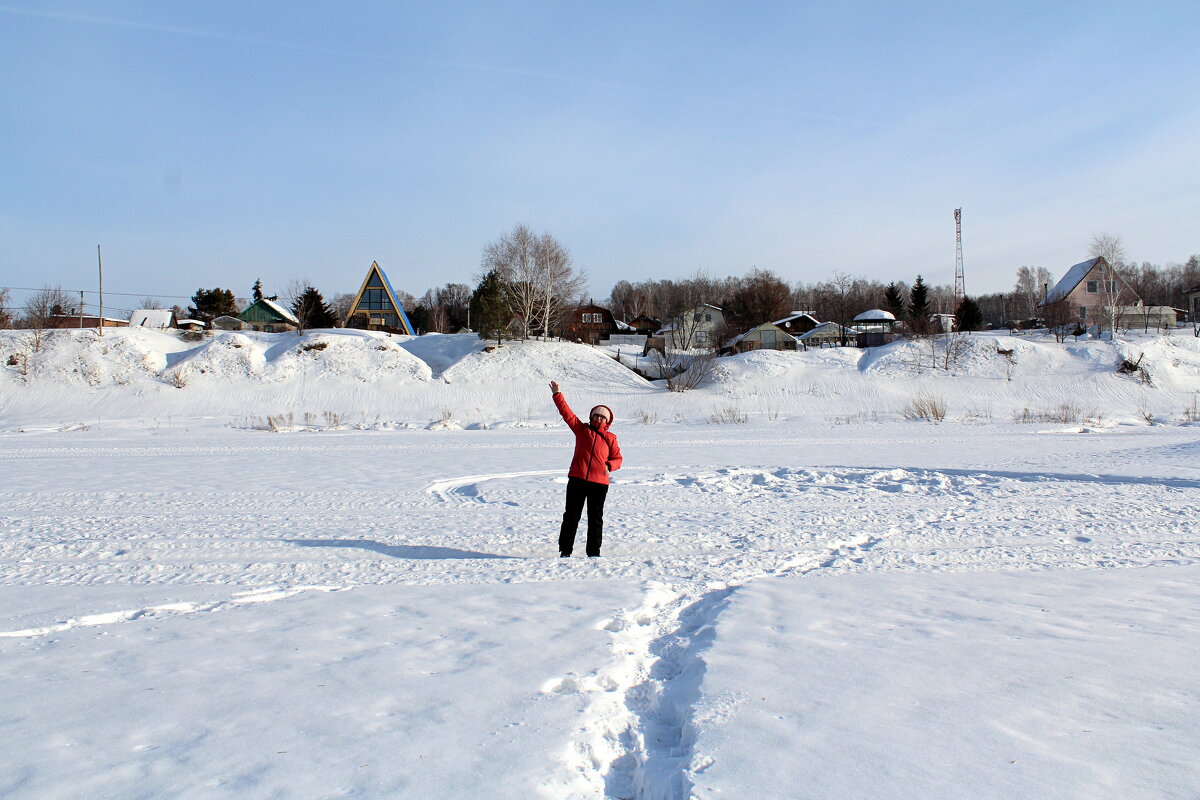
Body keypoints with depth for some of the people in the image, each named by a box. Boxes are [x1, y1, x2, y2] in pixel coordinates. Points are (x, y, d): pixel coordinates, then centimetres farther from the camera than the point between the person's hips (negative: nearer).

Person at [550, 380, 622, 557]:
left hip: (599, 483, 1)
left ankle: (593, 552, 15)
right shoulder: (582, 429, 8)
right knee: (571, 516, 4)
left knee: (595, 518, 6)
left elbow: (617, 458, 13)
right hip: (577, 480, 0)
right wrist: (557, 394, -4)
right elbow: (566, 412, 3)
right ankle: (565, 550, 13)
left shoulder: (610, 438, 10)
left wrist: (609, 466, -9)